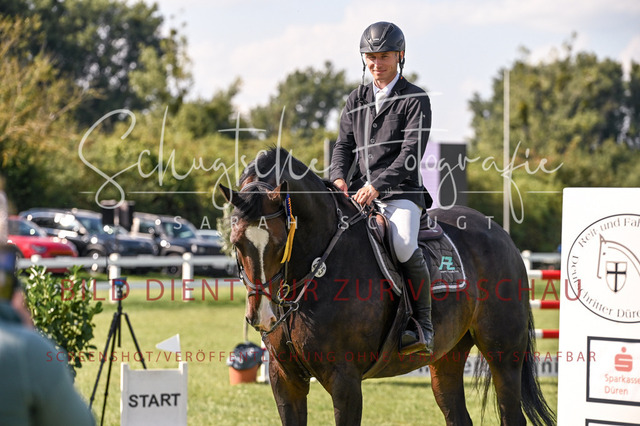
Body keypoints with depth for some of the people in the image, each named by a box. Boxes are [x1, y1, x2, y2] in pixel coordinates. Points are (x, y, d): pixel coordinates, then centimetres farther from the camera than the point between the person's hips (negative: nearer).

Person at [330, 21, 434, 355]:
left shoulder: (415, 100, -1)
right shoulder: (356, 100, 17)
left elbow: (411, 152, -11)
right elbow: (344, 145, 13)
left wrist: (378, 186, -23)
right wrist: (339, 178, -10)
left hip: (400, 192, -5)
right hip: (358, 194, 6)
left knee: (403, 244, -32)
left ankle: (423, 326, -21)